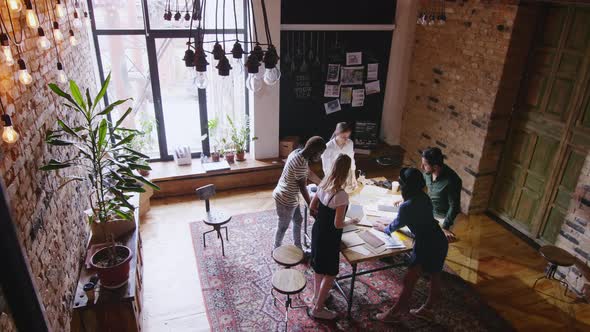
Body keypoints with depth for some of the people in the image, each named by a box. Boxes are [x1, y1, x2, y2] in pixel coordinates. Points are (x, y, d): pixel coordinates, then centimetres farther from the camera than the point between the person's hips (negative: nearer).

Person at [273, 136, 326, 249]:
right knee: (283, 227, 13)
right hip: (286, 200, -9)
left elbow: (308, 172, 12)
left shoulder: (298, 152, -3)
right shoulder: (300, 164, -32)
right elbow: (302, 187, -21)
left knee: (298, 221, 23)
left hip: (290, 197, 9)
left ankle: (298, 248, 41)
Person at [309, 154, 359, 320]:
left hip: (317, 230, 8)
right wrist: (351, 222, -5)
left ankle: (317, 295, 47)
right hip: (329, 237, -8)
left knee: (319, 267, 27)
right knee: (330, 273, 11)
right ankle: (318, 309, 24)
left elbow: (312, 207, 5)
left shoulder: (323, 185, -6)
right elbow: (338, 224, -23)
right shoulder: (341, 195, -29)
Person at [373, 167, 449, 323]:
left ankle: (396, 312, 20)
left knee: (409, 280, 5)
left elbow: (393, 227, -3)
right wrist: (391, 225, 25)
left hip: (427, 245, -9)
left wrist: (383, 227, 18)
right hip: (439, 241, 9)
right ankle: (426, 310, 41)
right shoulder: (424, 197, 3)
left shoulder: (407, 207, -21)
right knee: (435, 277, 22)